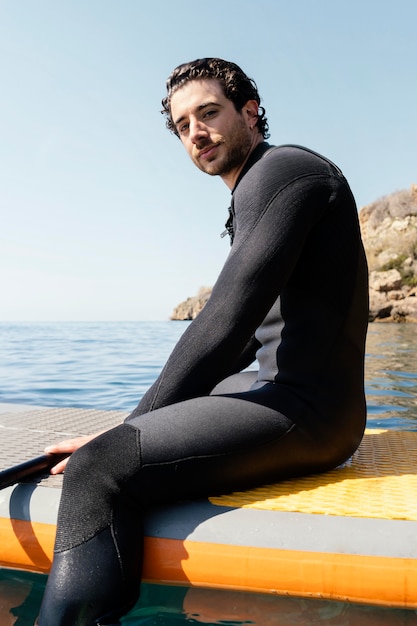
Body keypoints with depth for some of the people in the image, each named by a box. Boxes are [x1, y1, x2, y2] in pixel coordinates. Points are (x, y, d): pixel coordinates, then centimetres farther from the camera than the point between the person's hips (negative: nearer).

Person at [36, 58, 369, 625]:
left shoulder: (283, 168, -8)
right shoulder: (255, 199, 22)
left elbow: (226, 322, -19)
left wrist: (132, 427, -12)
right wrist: (153, 415, 17)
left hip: (306, 407, -11)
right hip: (283, 390, 11)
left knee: (97, 470, -24)